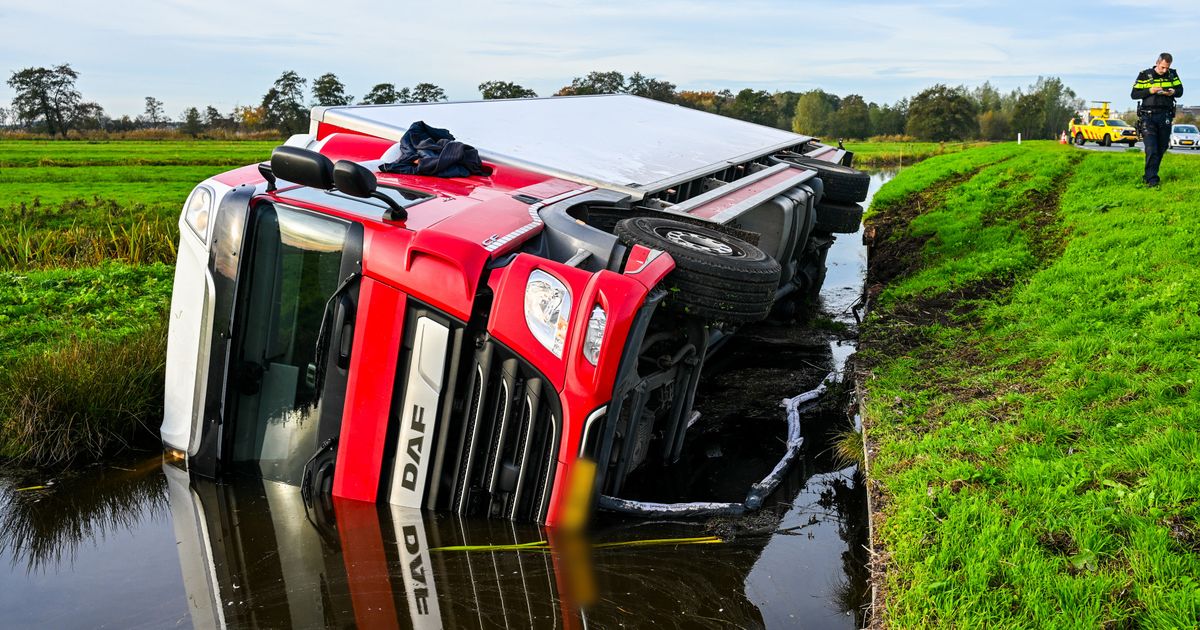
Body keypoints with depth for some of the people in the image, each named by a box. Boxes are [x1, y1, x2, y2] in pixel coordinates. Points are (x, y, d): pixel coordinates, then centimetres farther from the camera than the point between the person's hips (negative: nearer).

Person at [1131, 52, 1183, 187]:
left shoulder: (1173, 75, 8)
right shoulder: (1144, 75, -1)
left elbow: (1180, 91, 13)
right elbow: (1134, 94, -1)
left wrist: (1172, 92, -10)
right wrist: (1149, 91, -16)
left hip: (1165, 116, 4)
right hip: (1148, 116, -4)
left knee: (1162, 148, 7)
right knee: (1151, 149, -13)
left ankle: (1149, 175, 19)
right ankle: (1152, 179, -13)